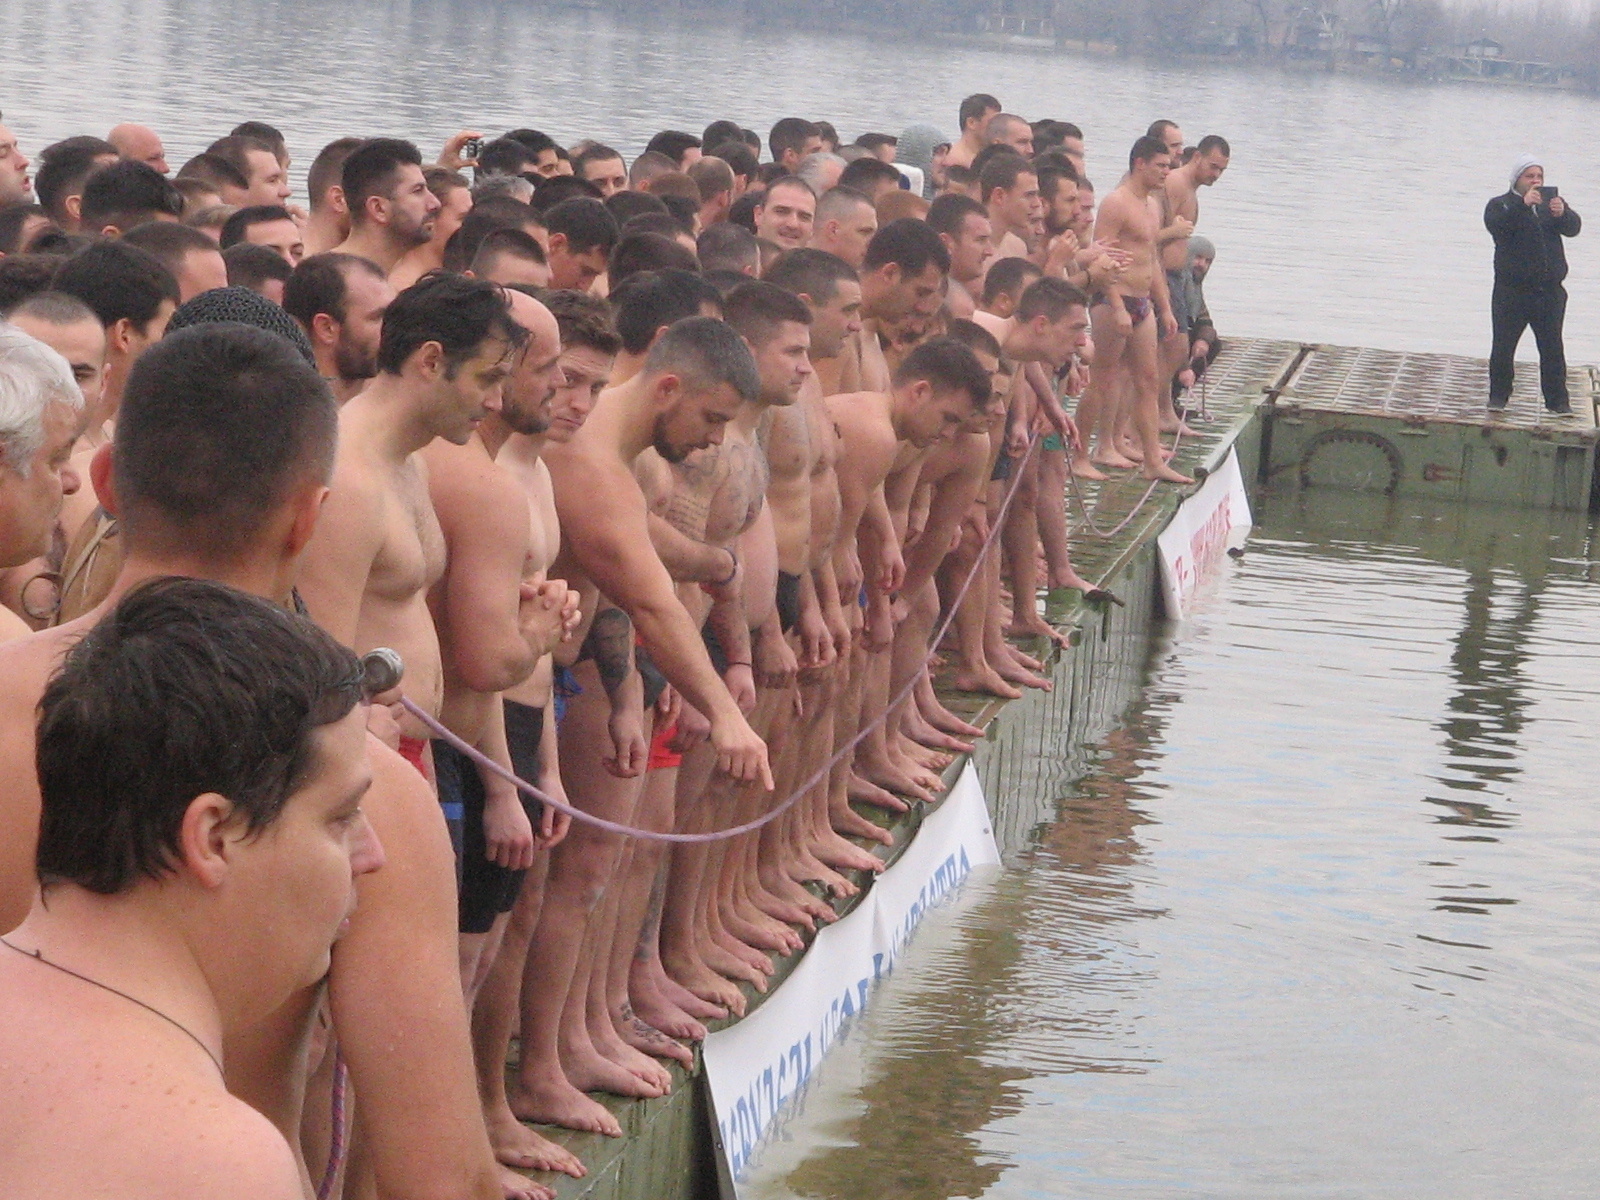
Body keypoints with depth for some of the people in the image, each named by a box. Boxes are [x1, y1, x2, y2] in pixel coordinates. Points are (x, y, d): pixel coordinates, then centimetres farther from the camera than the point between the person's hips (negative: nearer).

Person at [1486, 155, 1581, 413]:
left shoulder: (1553, 203, 14)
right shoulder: (1501, 205, 3)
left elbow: (1573, 228, -3)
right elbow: (1496, 224, -19)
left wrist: (1562, 213, -26)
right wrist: (1523, 204, -31)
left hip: (1549, 292, 2)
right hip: (1512, 292, -2)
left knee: (1552, 349, 1)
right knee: (1503, 347, 1)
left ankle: (1557, 400, 6)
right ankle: (1498, 396, 14)